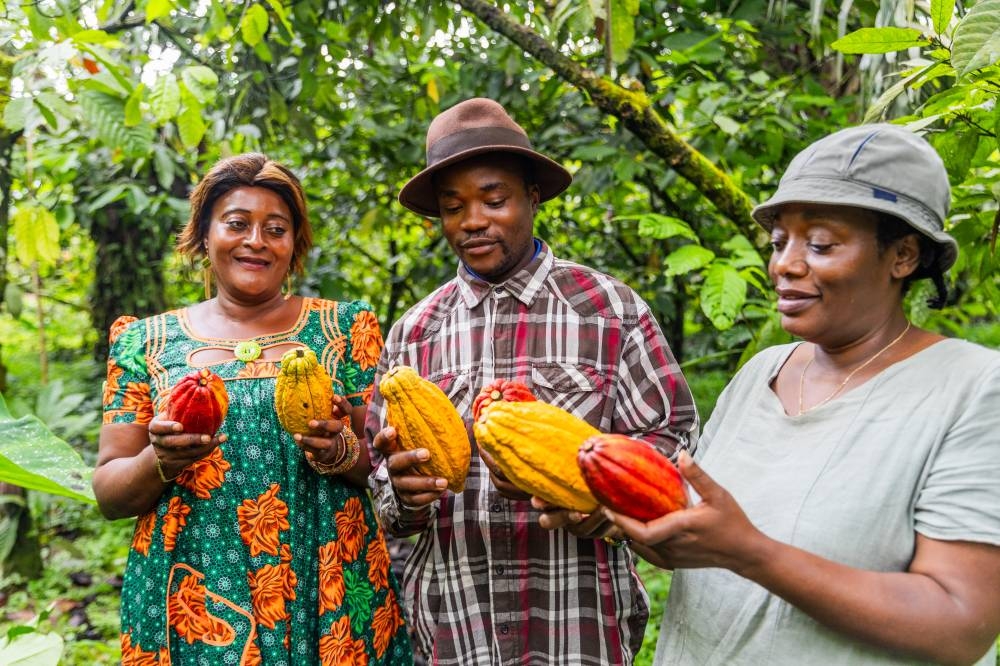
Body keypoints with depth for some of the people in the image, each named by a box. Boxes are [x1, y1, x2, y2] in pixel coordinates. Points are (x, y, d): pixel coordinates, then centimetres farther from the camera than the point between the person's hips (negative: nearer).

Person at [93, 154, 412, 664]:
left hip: (328, 602, 0)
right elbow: (108, 494, 3)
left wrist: (342, 453, -20)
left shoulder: (346, 327, 1)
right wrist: (160, 461, -17)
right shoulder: (145, 341, 4)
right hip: (188, 610, 1)